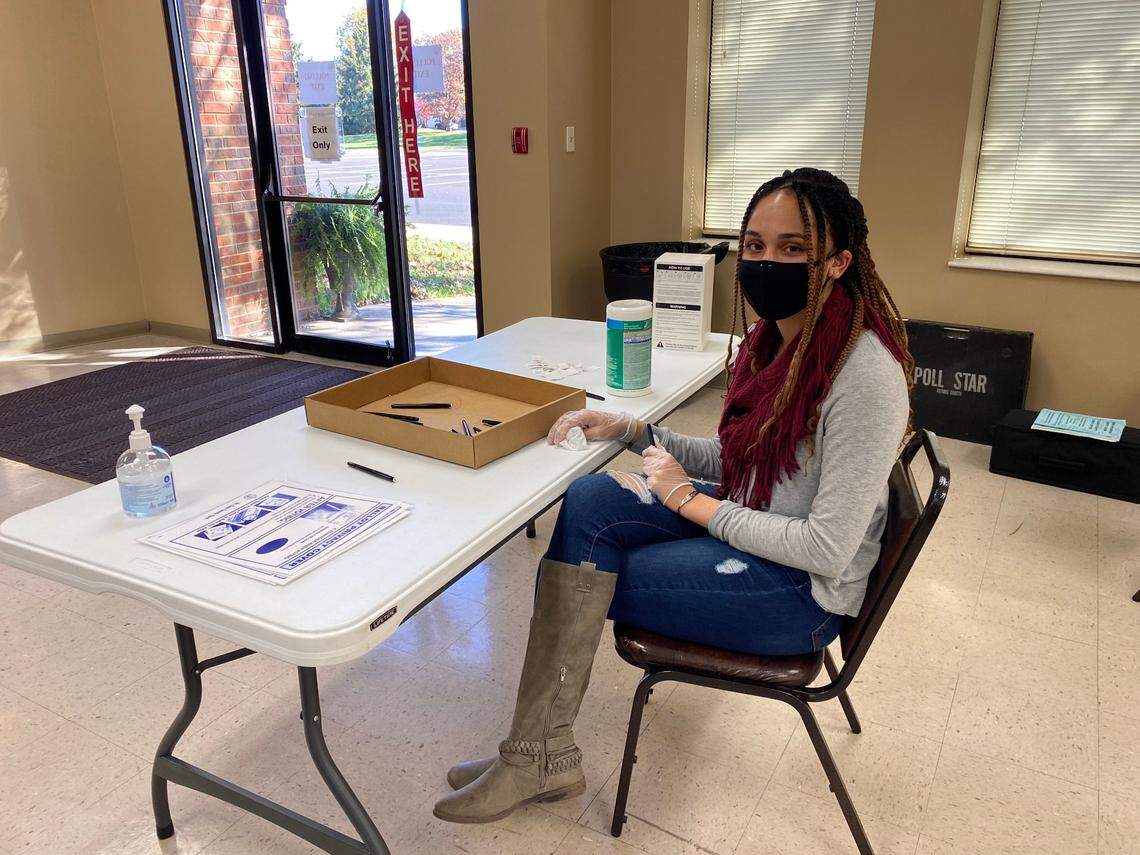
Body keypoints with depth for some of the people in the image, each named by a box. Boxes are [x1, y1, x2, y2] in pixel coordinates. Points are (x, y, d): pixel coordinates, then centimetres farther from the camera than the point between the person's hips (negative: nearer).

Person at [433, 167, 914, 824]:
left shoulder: (866, 374, -25)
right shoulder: (774, 338, 0)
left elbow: (828, 550, -25)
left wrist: (690, 500, -17)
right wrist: (634, 430, -2)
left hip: (804, 592, -8)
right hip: (747, 521, 8)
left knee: (578, 570, -11)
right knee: (589, 501, -11)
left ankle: (540, 758, 11)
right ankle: (542, 756, -4)